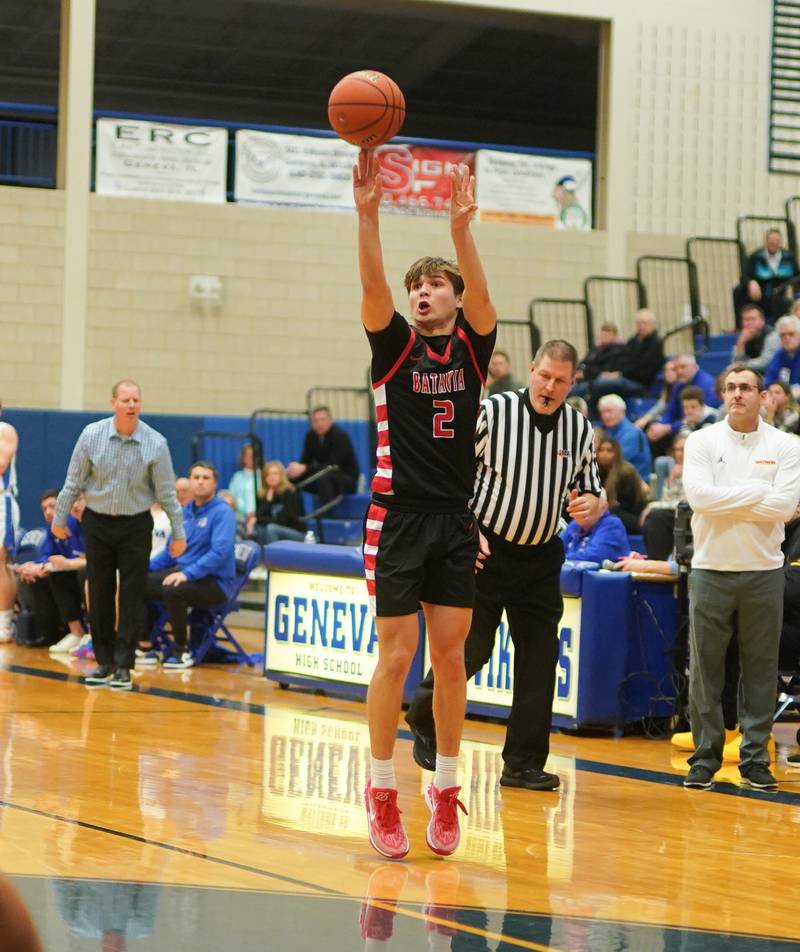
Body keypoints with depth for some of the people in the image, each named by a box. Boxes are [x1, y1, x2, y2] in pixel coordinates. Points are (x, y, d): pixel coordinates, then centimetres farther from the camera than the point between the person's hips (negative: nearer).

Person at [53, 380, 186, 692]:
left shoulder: (155, 443, -9)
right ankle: (104, 661, 15)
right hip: (97, 523, 1)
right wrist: (59, 519, 6)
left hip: (136, 526, -1)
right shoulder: (91, 435, -8)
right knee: (99, 595, 5)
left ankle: (123, 666, 3)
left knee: (132, 597, -2)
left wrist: (178, 533, -1)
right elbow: (73, 481, 2)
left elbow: (167, 492, -3)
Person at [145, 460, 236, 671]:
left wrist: (188, 573, -31)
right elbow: (171, 550, 21)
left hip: (215, 582, -8)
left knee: (172, 590, -35)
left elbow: (220, 551, -23)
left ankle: (183, 652, -17)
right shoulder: (185, 511, 12)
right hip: (181, 572, 8)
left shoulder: (222, 512, -11)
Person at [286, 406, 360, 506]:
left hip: (347, 478, -6)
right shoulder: (311, 435, 0)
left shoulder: (339, 435, -18)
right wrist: (297, 468, -24)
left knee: (324, 478, -38)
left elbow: (333, 465, -26)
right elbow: (305, 461, 1)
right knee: (292, 478, -12)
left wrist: (304, 468, -34)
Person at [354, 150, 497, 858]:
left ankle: (446, 788, 12)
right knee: (396, 655, -2)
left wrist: (462, 228, -31)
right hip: (399, 515, -2)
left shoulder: (472, 346, 6)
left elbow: (481, 297, -14)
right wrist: (368, 212, -28)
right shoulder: (395, 346, 4)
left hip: (455, 521, 2)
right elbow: (372, 286, -13)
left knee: (450, 655, 4)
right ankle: (382, 792, 6)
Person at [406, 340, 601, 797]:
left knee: (539, 657, 1)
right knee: (470, 649, -5)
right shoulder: (492, 412, -10)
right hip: (485, 549, -4)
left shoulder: (580, 428, 2)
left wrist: (588, 503, -11)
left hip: (541, 558, 4)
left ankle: (524, 763, 9)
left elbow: (591, 490, 13)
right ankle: (425, 720, 23)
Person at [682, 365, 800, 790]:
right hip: (711, 568, 0)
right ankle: (705, 757, 9)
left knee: (761, 669, 4)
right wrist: (757, 491, -11)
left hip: (763, 571, 0)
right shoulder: (702, 441, 2)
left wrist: (726, 502, -10)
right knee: (705, 669, 2)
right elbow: (698, 495, -13)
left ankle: (755, 759, 11)